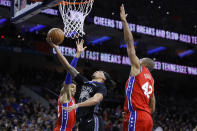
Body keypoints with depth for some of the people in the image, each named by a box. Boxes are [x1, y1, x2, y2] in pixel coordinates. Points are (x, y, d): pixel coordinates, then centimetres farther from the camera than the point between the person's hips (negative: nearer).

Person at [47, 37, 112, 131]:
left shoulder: (102, 87, 0)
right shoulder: (85, 82, 19)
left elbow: (95, 100, -23)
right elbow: (68, 67, 17)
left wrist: (77, 105, -36)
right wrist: (55, 47, 14)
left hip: (92, 123, -7)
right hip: (82, 122, 7)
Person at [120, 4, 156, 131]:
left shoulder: (138, 68, 5)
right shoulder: (151, 80, 25)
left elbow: (130, 43, 4)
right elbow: (152, 108, 25)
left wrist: (124, 21, 8)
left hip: (136, 116, -9)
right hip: (147, 117, 9)